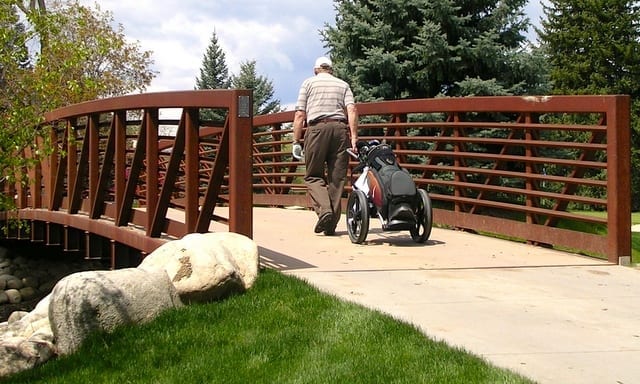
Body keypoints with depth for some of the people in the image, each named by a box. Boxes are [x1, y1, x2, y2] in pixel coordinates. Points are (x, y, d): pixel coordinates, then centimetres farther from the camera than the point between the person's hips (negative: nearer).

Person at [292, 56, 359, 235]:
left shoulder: (309, 83, 16)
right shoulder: (343, 84, 21)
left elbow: (300, 115, 7)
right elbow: (352, 110, 3)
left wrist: (296, 141, 9)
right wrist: (354, 138, -1)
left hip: (317, 128, -2)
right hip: (340, 129, 2)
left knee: (313, 176, 5)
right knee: (337, 178, 5)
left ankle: (324, 209, -19)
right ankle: (331, 224, 4)